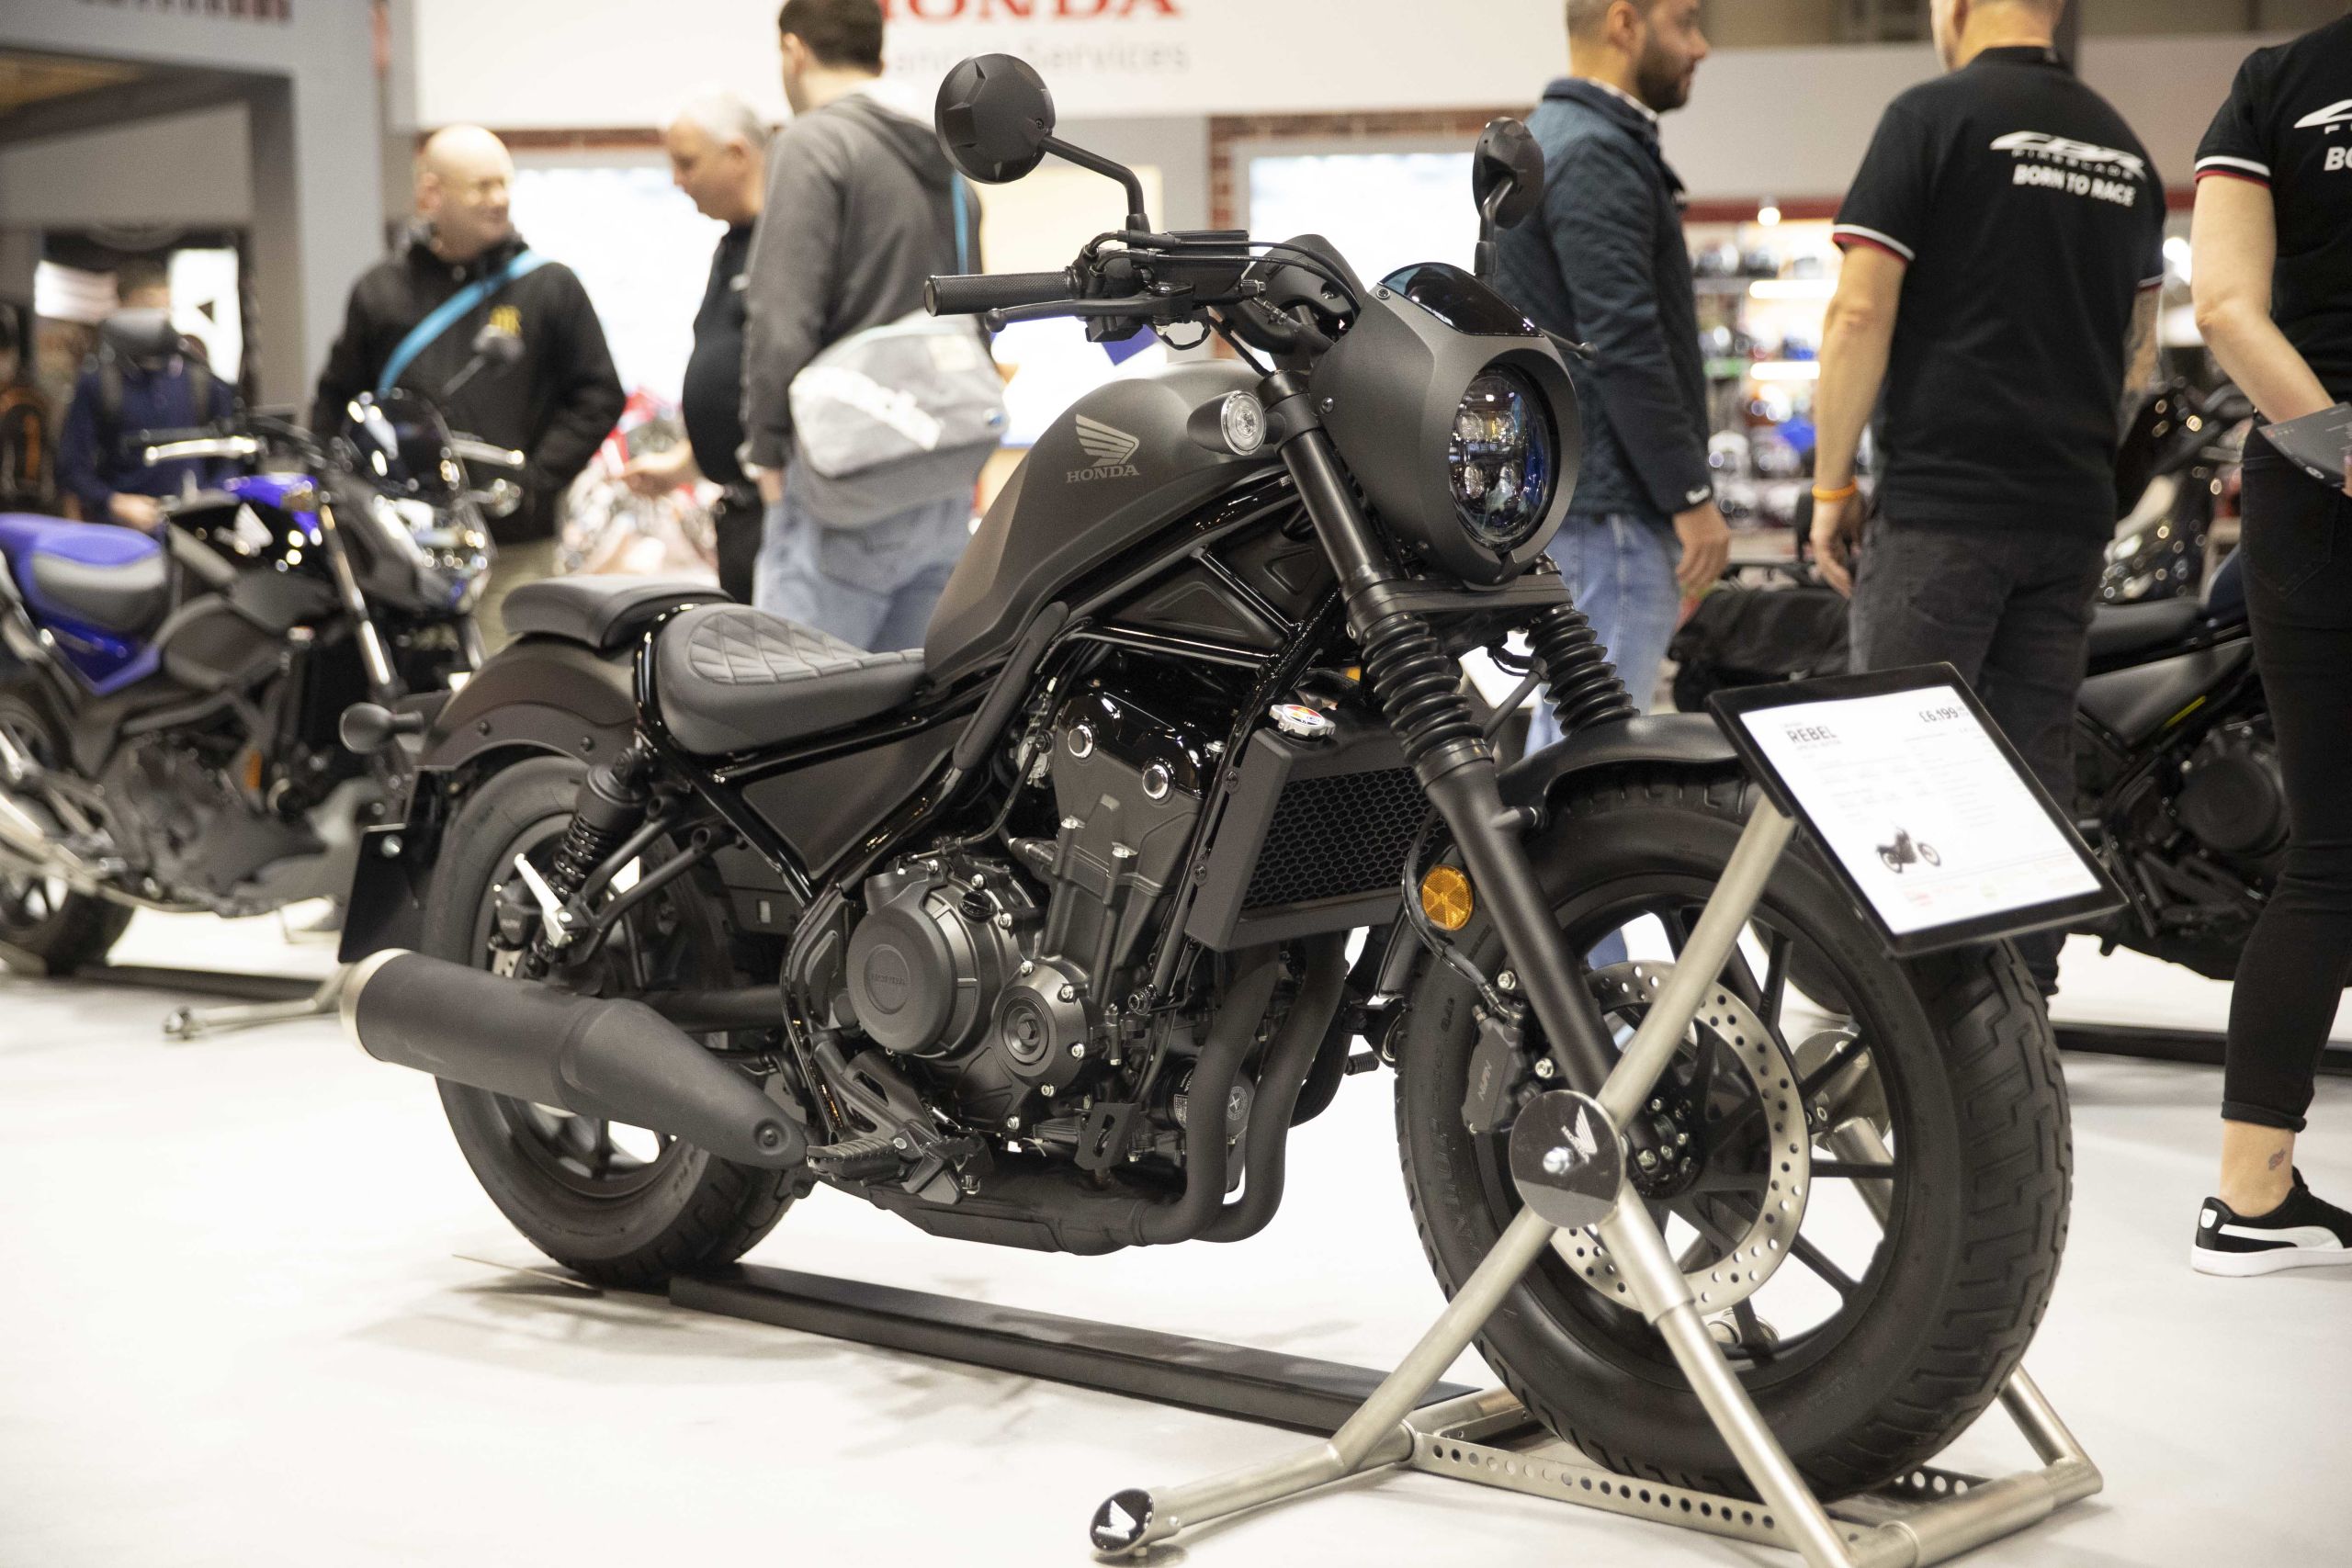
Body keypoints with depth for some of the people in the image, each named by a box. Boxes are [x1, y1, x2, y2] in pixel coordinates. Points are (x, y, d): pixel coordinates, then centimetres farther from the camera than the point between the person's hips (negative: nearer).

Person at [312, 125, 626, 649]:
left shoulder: (550, 287, 7)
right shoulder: (380, 291, 12)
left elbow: (599, 395, 4)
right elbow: (337, 400, 19)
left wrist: (533, 481, -5)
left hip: (514, 551, -1)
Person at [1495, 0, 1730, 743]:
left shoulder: (1545, 142, 19)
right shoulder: (1596, 158, -14)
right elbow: (1624, 347, -21)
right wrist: (1692, 495, -17)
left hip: (1546, 489, 11)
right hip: (1607, 511, -11)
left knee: (1558, 733, 14)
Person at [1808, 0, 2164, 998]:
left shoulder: (1934, 117, -6)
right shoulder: (2123, 144, 15)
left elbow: (1860, 316, -11)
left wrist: (1831, 484, -4)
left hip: (1942, 503, -6)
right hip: (2075, 511, 6)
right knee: (2035, 760, 8)